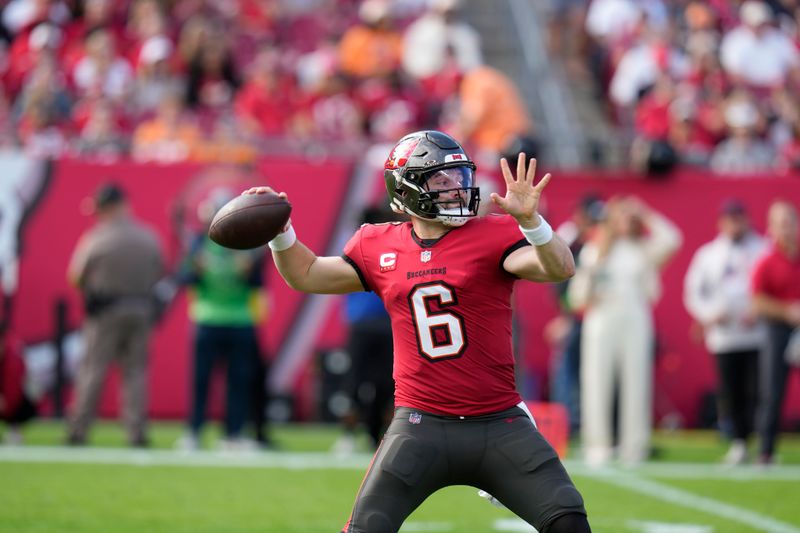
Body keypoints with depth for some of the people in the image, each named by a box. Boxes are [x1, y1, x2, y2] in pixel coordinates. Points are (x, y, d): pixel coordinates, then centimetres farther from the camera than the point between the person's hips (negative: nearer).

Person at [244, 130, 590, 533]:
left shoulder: (493, 235, -2)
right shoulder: (380, 247, 7)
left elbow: (561, 269, -16)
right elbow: (305, 275, 19)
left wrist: (529, 219, -32)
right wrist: (278, 229, 3)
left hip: (498, 424, -1)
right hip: (422, 425, 1)